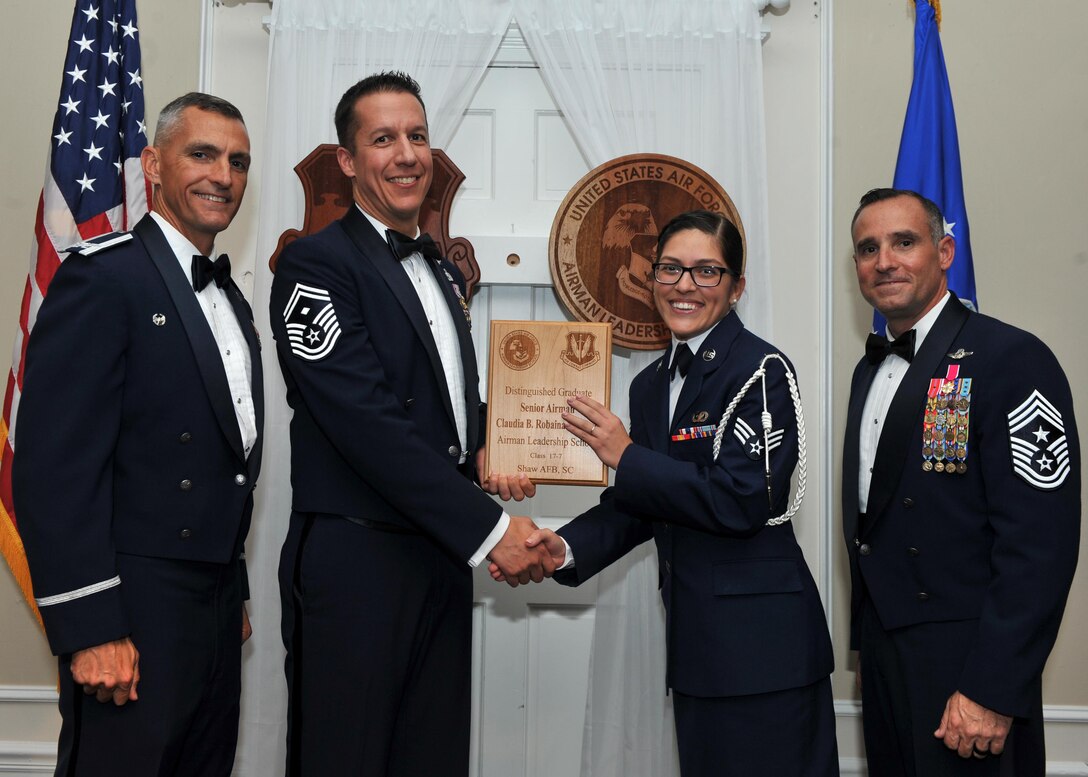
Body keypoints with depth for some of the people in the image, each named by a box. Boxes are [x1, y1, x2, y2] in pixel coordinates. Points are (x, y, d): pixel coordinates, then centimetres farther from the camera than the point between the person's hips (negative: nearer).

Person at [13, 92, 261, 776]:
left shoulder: (230, 300, 15)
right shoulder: (102, 276, -12)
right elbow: (55, 466, -18)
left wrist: (234, 594, 18)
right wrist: (89, 629, -21)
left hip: (216, 607, 8)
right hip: (135, 616, -8)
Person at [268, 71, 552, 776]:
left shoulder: (444, 275, 16)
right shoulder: (316, 264, -10)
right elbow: (367, 423, -19)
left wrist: (485, 450, 3)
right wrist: (490, 530, -19)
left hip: (445, 560, 8)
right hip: (356, 564, -7)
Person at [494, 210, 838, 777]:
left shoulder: (760, 369, -11)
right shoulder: (650, 385, 12)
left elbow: (743, 500, -20)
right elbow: (639, 505, 11)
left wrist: (626, 456, -16)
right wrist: (566, 549, -6)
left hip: (761, 639, -7)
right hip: (695, 639, 7)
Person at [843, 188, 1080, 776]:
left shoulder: (1013, 359, -14)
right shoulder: (870, 369, 12)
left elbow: (1040, 543, -20)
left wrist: (991, 690, -22)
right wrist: (865, 638, 13)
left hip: (963, 659, -7)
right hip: (881, 650, 7)